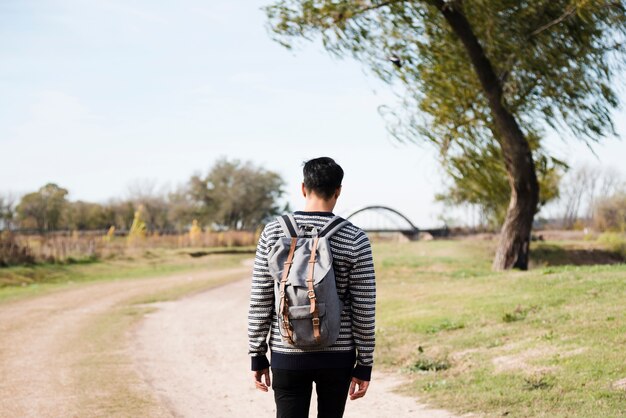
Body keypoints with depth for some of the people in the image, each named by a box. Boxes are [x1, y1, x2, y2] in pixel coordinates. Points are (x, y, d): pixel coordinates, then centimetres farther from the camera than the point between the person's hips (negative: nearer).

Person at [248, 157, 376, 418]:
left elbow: (260, 301, -2)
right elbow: (364, 310, -5)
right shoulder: (355, 240, -6)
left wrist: (257, 356, 6)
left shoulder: (274, 233, -4)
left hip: (287, 356, 0)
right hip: (337, 356, 0)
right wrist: (364, 365, 4)